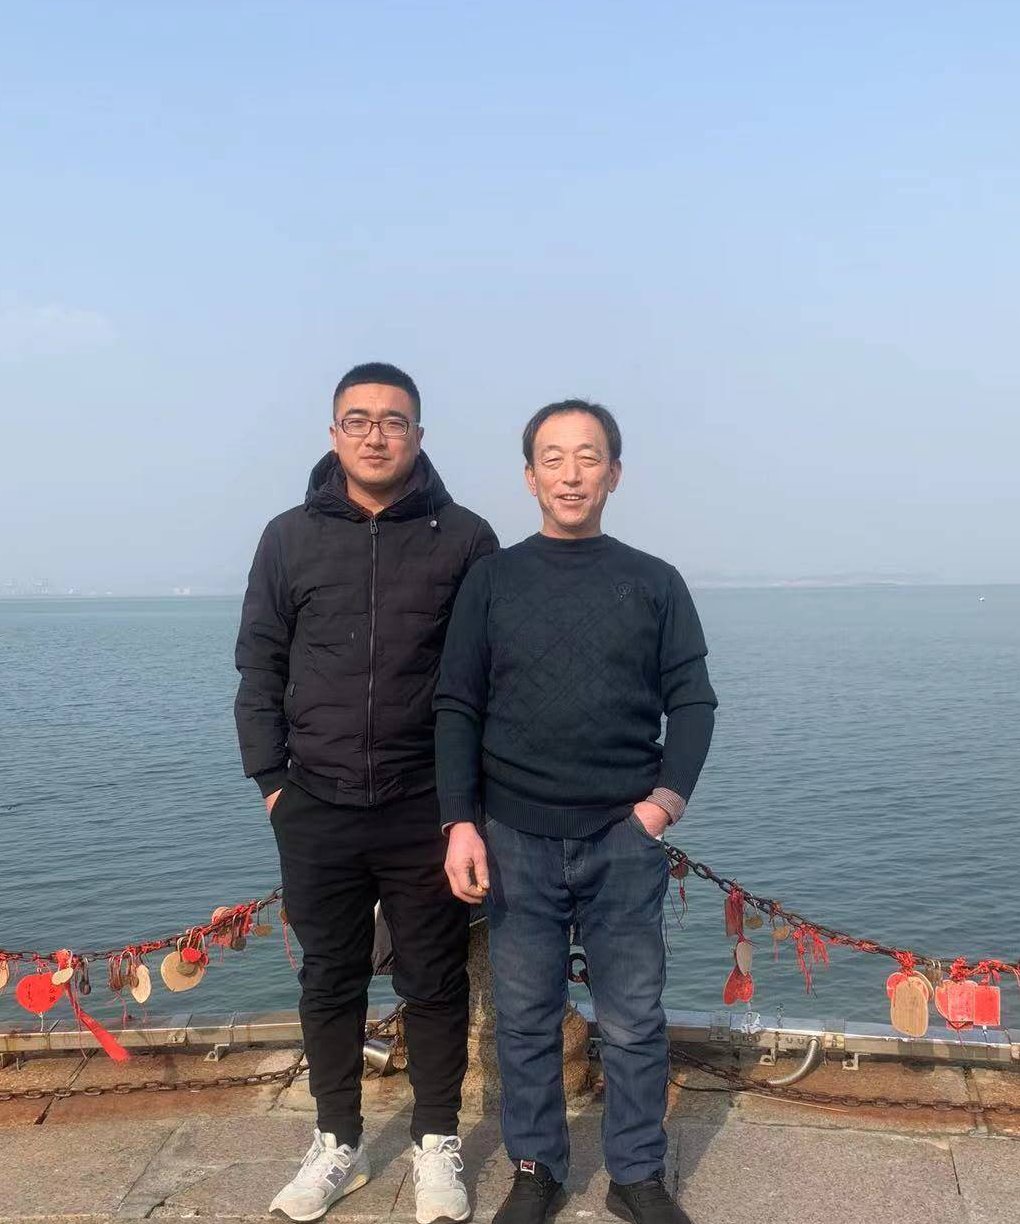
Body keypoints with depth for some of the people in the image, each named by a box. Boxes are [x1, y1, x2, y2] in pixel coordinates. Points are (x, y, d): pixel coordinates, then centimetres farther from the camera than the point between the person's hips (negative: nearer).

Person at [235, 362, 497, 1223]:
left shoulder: (465, 539, -2)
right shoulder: (291, 537, 4)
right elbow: (260, 666, 8)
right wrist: (270, 777, 1)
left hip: (427, 809, -1)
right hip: (315, 808, 2)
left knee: (435, 984, 10)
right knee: (330, 982, 14)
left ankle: (437, 1147, 28)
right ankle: (338, 1146, 32)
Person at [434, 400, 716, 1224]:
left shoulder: (655, 582, 4)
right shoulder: (491, 580, 3)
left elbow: (691, 700, 5)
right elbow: (456, 709, 1)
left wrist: (669, 797, -9)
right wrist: (460, 823, -7)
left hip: (625, 839, 0)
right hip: (517, 839, 0)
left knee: (634, 1021, 7)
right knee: (526, 1019, 10)